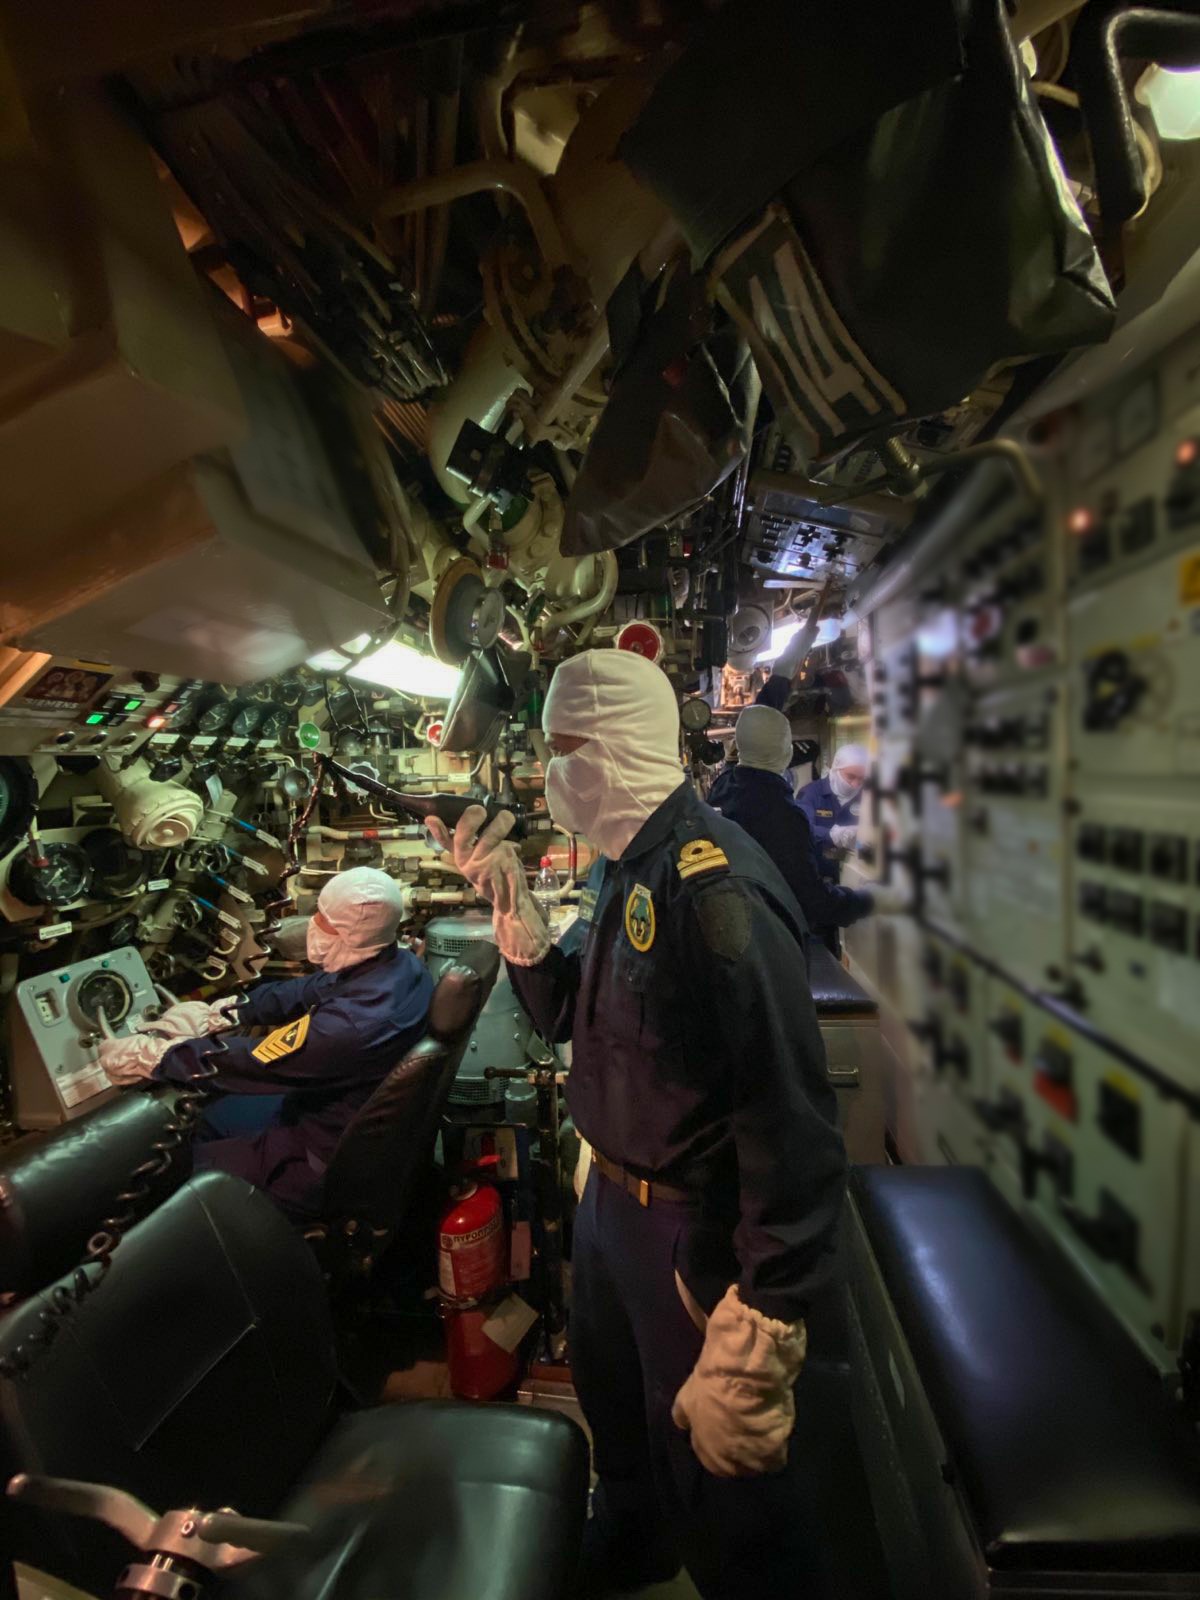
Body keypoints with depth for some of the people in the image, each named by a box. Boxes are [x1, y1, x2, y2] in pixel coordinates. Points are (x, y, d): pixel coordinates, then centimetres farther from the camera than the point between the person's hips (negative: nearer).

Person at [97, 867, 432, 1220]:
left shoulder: (349, 1025, -38)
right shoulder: (401, 965, -13)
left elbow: (249, 1063, -26)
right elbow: (304, 992, 0)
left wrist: (147, 1056, -13)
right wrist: (216, 1013, 0)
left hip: (328, 1165, -8)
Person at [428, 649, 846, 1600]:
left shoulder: (713, 886, -30)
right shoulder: (628, 868, 1)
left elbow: (790, 1110, -31)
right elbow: (567, 1016, 5)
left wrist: (768, 1309, -25)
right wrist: (512, 904, -7)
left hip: (694, 1230, -10)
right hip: (613, 1195, 10)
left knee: (719, 1463, 17)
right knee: (612, 1397, 34)